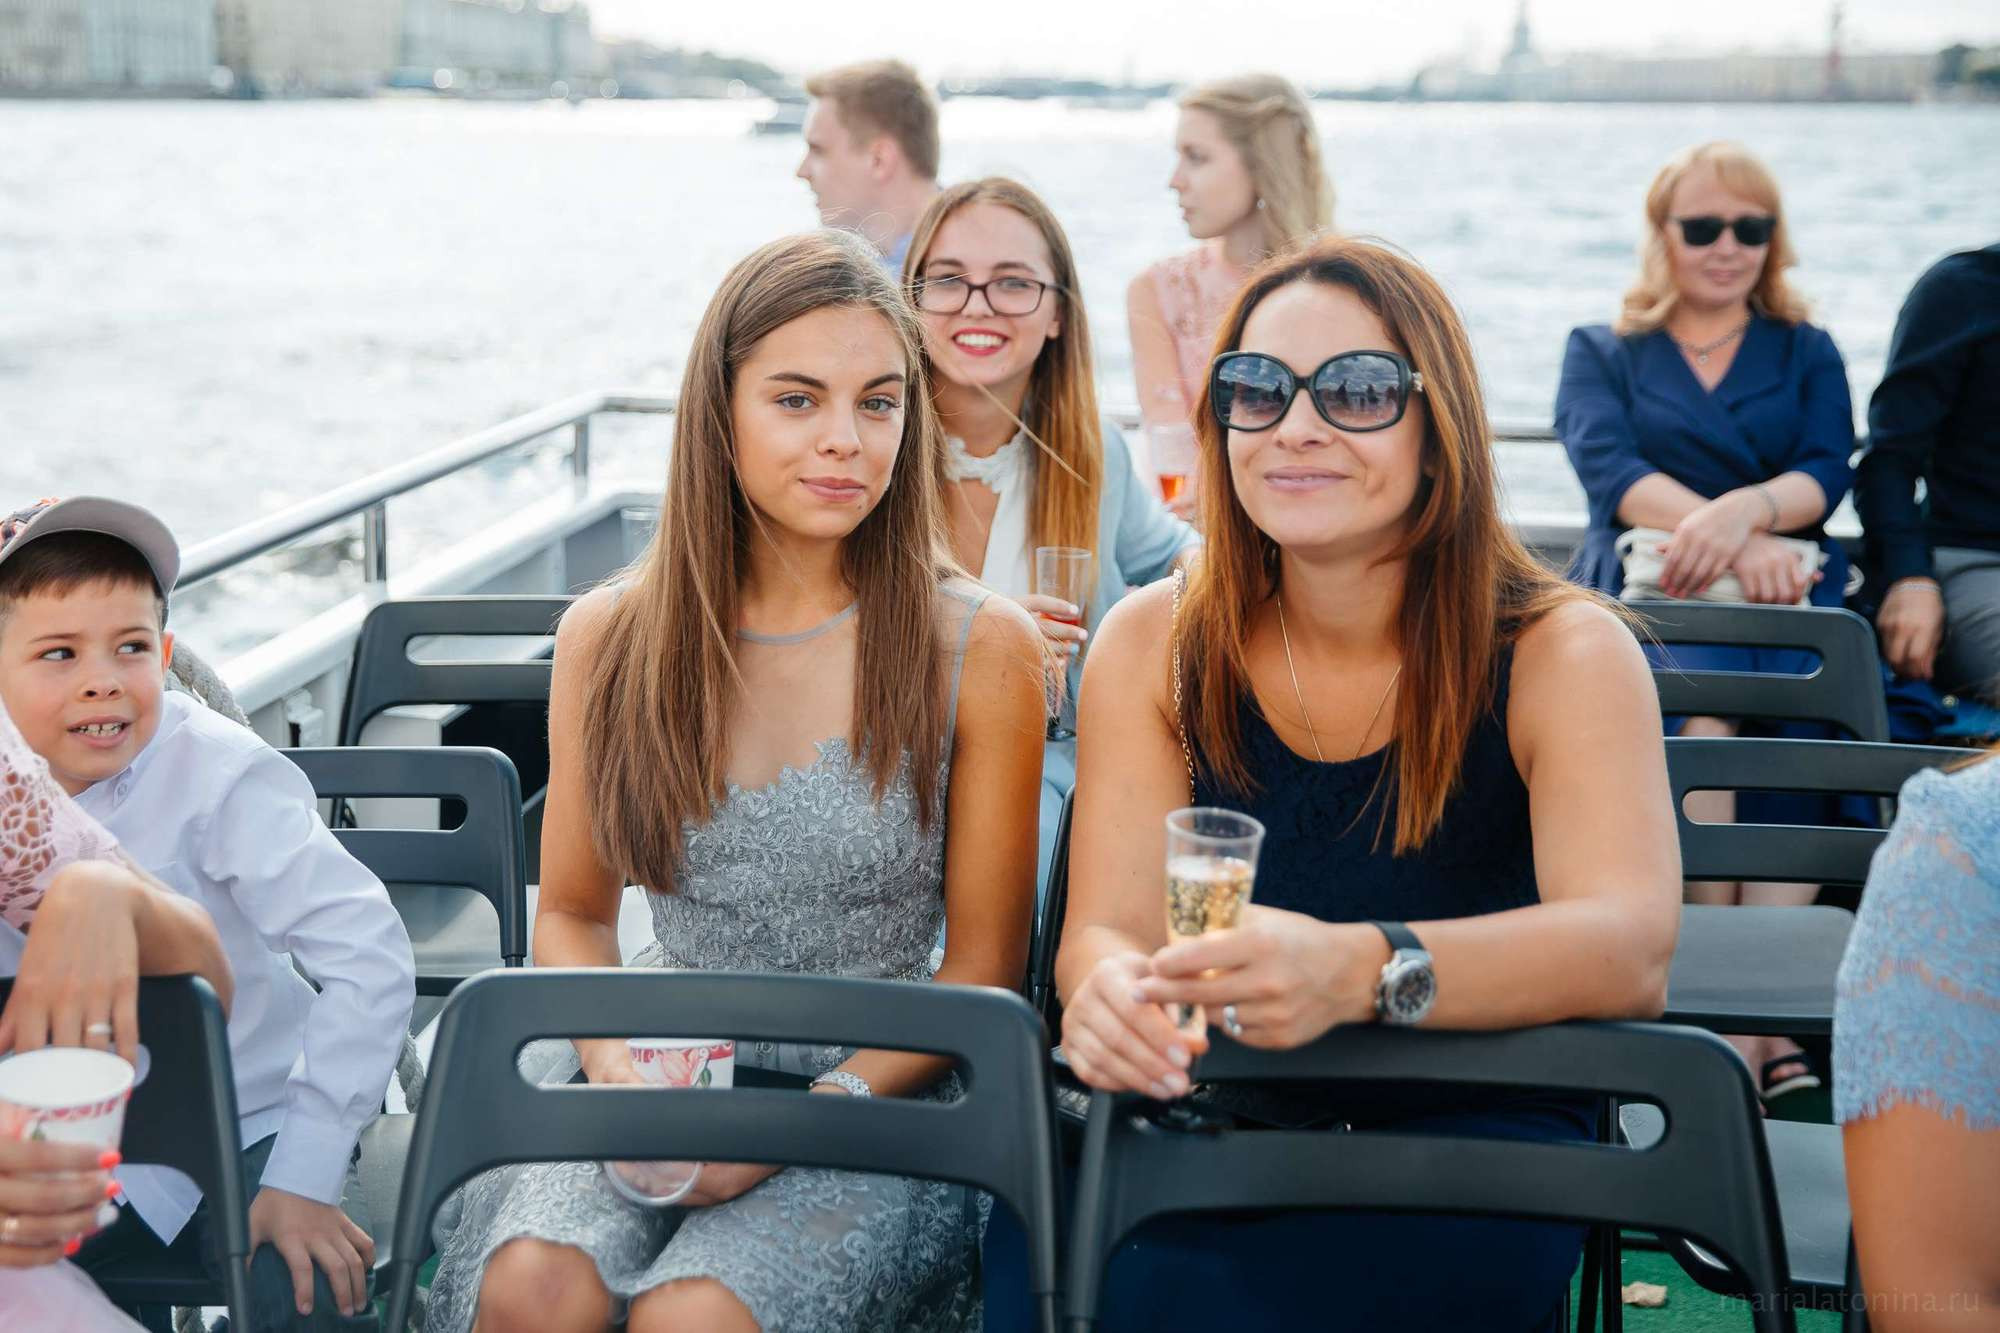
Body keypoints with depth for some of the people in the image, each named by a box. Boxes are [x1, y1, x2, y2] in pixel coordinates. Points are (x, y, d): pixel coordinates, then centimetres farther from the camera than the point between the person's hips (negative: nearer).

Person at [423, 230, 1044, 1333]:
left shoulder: (980, 649, -5)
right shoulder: (609, 638, 2)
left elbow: (984, 966, -2)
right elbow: (572, 916, 11)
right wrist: (623, 1072, -10)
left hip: (874, 1103, -2)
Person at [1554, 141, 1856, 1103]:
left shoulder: (1809, 355, 25)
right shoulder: (1600, 353, 21)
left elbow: (1827, 475, 6)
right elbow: (1608, 468, 1)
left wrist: (1748, 508, -19)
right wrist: (1726, 537, -17)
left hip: (1784, 590, 1)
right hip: (1647, 589, -1)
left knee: (1800, 707, -34)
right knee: (1699, 709, -36)